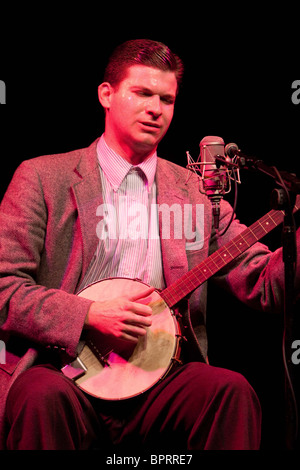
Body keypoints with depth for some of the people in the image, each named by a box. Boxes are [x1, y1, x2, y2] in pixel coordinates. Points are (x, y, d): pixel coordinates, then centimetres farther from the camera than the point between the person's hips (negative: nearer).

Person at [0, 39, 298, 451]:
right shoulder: (43, 178, 5)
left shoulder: (197, 192, 14)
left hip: (159, 382, 3)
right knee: (42, 397, -35)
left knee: (232, 391, -26)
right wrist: (88, 315, -14)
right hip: (63, 373, -2)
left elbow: (264, 285, 8)